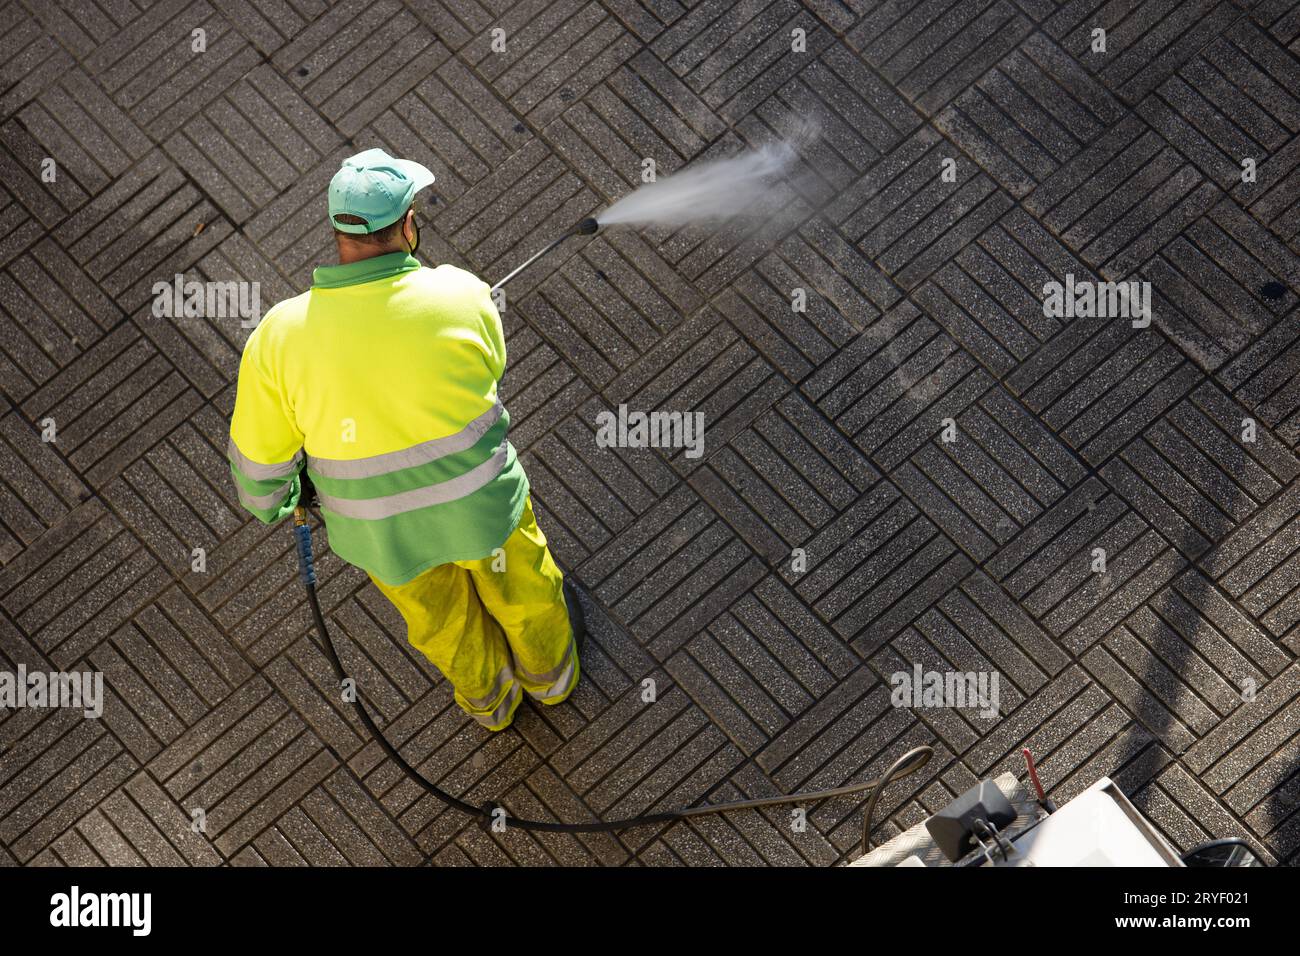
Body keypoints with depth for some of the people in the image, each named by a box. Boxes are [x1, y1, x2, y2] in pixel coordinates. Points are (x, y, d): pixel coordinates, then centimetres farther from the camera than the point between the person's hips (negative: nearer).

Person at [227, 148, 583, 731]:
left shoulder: (278, 336, -24)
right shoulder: (462, 296, -26)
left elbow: (259, 457, -12)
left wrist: (271, 504, 10)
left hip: (377, 529, 2)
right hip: (477, 505, -1)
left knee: (440, 617, 32)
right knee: (518, 584, 32)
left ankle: (489, 697, 61)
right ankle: (549, 670, 62)